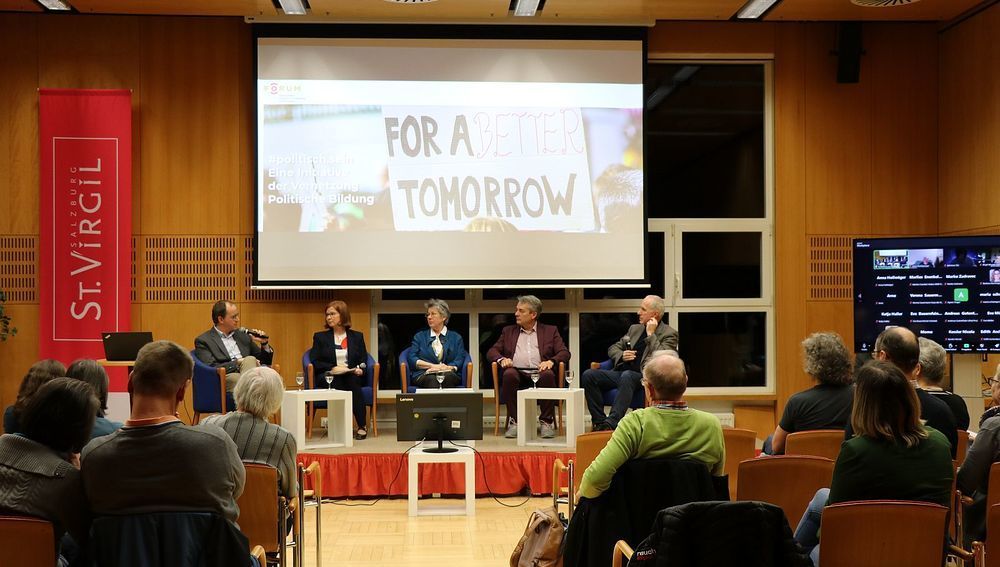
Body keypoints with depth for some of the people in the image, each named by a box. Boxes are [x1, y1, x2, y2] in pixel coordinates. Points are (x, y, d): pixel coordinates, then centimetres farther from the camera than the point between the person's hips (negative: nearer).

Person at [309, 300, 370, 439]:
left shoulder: (357, 337, 18)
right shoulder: (320, 337, 14)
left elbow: (363, 360, 13)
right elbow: (314, 362, 3)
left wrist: (360, 369, -10)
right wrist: (333, 368, -12)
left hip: (352, 376, 1)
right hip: (327, 378, -1)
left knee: (352, 380, -35)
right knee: (338, 380, -36)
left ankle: (362, 426, -37)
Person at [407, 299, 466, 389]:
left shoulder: (456, 337, 23)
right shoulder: (419, 336, 24)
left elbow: (460, 360, 9)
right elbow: (411, 359, 9)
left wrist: (447, 368, -13)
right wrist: (432, 366, -6)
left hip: (449, 375, 0)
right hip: (423, 376, 0)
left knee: (447, 376, -38)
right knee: (432, 379, -38)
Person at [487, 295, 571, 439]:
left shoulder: (550, 331, 20)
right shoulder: (508, 331, 26)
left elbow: (564, 353, 10)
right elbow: (491, 351, 18)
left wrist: (551, 361, -12)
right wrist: (501, 359, -6)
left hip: (539, 373, -1)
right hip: (517, 373, 1)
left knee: (548, 375, -36)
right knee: (509, 374, -34)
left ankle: (546, 422, -25)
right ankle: (514, 422, -26)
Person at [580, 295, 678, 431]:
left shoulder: (669, 334, 5)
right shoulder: (634, 329, 24)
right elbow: (613, 348, 28)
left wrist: (651, 334, -9)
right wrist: (621, 355, 5)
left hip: (643, 377, -6)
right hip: (620, 373, 6)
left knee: (627, 376, -40)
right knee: (589, 375, -18)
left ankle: (611, 423, -46)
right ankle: (599, 421, -16)